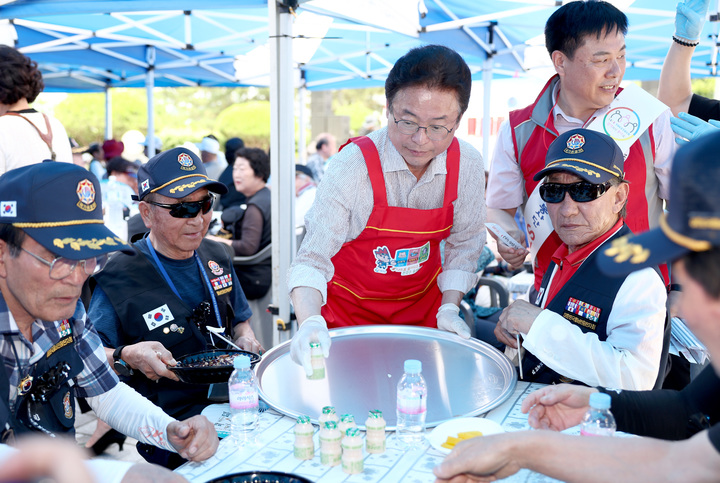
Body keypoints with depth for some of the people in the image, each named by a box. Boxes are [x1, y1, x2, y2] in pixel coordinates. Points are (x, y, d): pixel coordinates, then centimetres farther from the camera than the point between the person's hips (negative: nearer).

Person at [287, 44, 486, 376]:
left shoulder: (468, 165, -16)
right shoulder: (352, 165, -27)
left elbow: (464, 242, 0)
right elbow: (313, 257, -28)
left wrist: (449, 306, -7)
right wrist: (310, 321, -44)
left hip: (423, 304, 3)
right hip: (348, 307, -3)